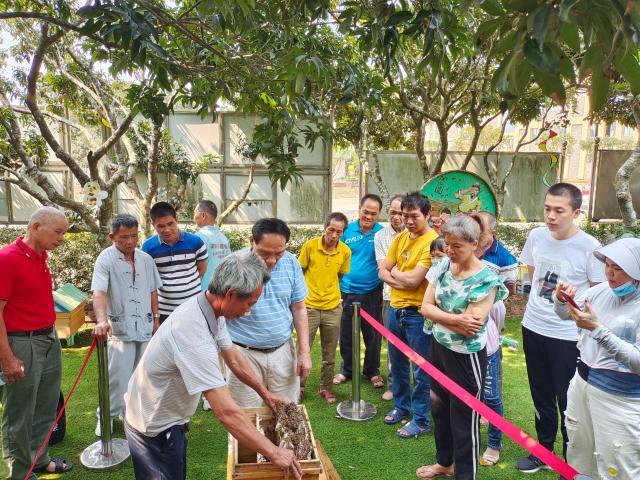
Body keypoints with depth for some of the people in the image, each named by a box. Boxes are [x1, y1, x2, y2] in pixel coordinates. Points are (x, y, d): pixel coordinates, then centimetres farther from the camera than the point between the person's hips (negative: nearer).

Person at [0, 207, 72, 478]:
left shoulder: (41, 257, 7)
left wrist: (51, 335, 15)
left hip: (49, 341, 8)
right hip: (22, 345, -8)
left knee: (46, 408, 20)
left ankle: (39, 458, 37)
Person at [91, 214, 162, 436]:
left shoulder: (145, 259, 5)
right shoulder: (105, 260, -12)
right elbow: (99, 293, -25)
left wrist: (156, 317, 11)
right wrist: (102, 320, -40)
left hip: (145, 326, 5)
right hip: (119, 328, -5)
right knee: (118, 374, -1)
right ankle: (107, 416, 19)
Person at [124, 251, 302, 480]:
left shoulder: (211, 307, -11)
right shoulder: (194, 334, -39)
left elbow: (234, 358, 5)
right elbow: (227, 412, -39)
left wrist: (265, 393, 12)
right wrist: (274, 453, -30)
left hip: (167, 416, 8)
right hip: (154, 427, -8)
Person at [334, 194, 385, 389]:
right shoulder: (347, 230, 0)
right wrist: (336, 285, 1)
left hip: (372, 292, -1)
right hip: (347, 291, 2)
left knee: (373, 334, 11)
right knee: (346, 334, 13)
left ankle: (372, 371, 31)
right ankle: (347, 369, 33)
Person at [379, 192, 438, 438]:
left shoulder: (433, 241, -16)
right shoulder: (401, 238, 7)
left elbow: (413, 280, -21)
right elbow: (383, 271, 6)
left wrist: (394, 272, -3)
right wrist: (402, 280, -13)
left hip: (418, 313, -7)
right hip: (395, 309, 7)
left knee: (421, 370, 6)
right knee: (398, 363, 20)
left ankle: (421, 420, 21)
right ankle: (401, 406, 39)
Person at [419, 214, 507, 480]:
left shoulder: (486, 279, -20)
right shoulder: (443, 266, -2)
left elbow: (470, 327, -24)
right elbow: (425, 307, -6)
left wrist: (439, 316, -13)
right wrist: (455, 319, -19)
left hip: (466, 356, -6)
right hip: (439, 347, 7)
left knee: (464, 417, 10)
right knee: (439, 407, 21)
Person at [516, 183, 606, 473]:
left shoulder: (589, 247, -16)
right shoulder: (537, 236, -2)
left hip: (568, 336, -5)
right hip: (533, 329, 5)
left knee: (568, 403, 6)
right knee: (541, 397, 19)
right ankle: (543, 451, 39)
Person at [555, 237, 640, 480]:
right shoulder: (602, 290, 0)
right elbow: (564, 315, 14)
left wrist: (597, 329, -29)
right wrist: (562, 300, -8)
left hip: (619, 396, -6)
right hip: (582, 381, 6)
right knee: (579, 455, 22)